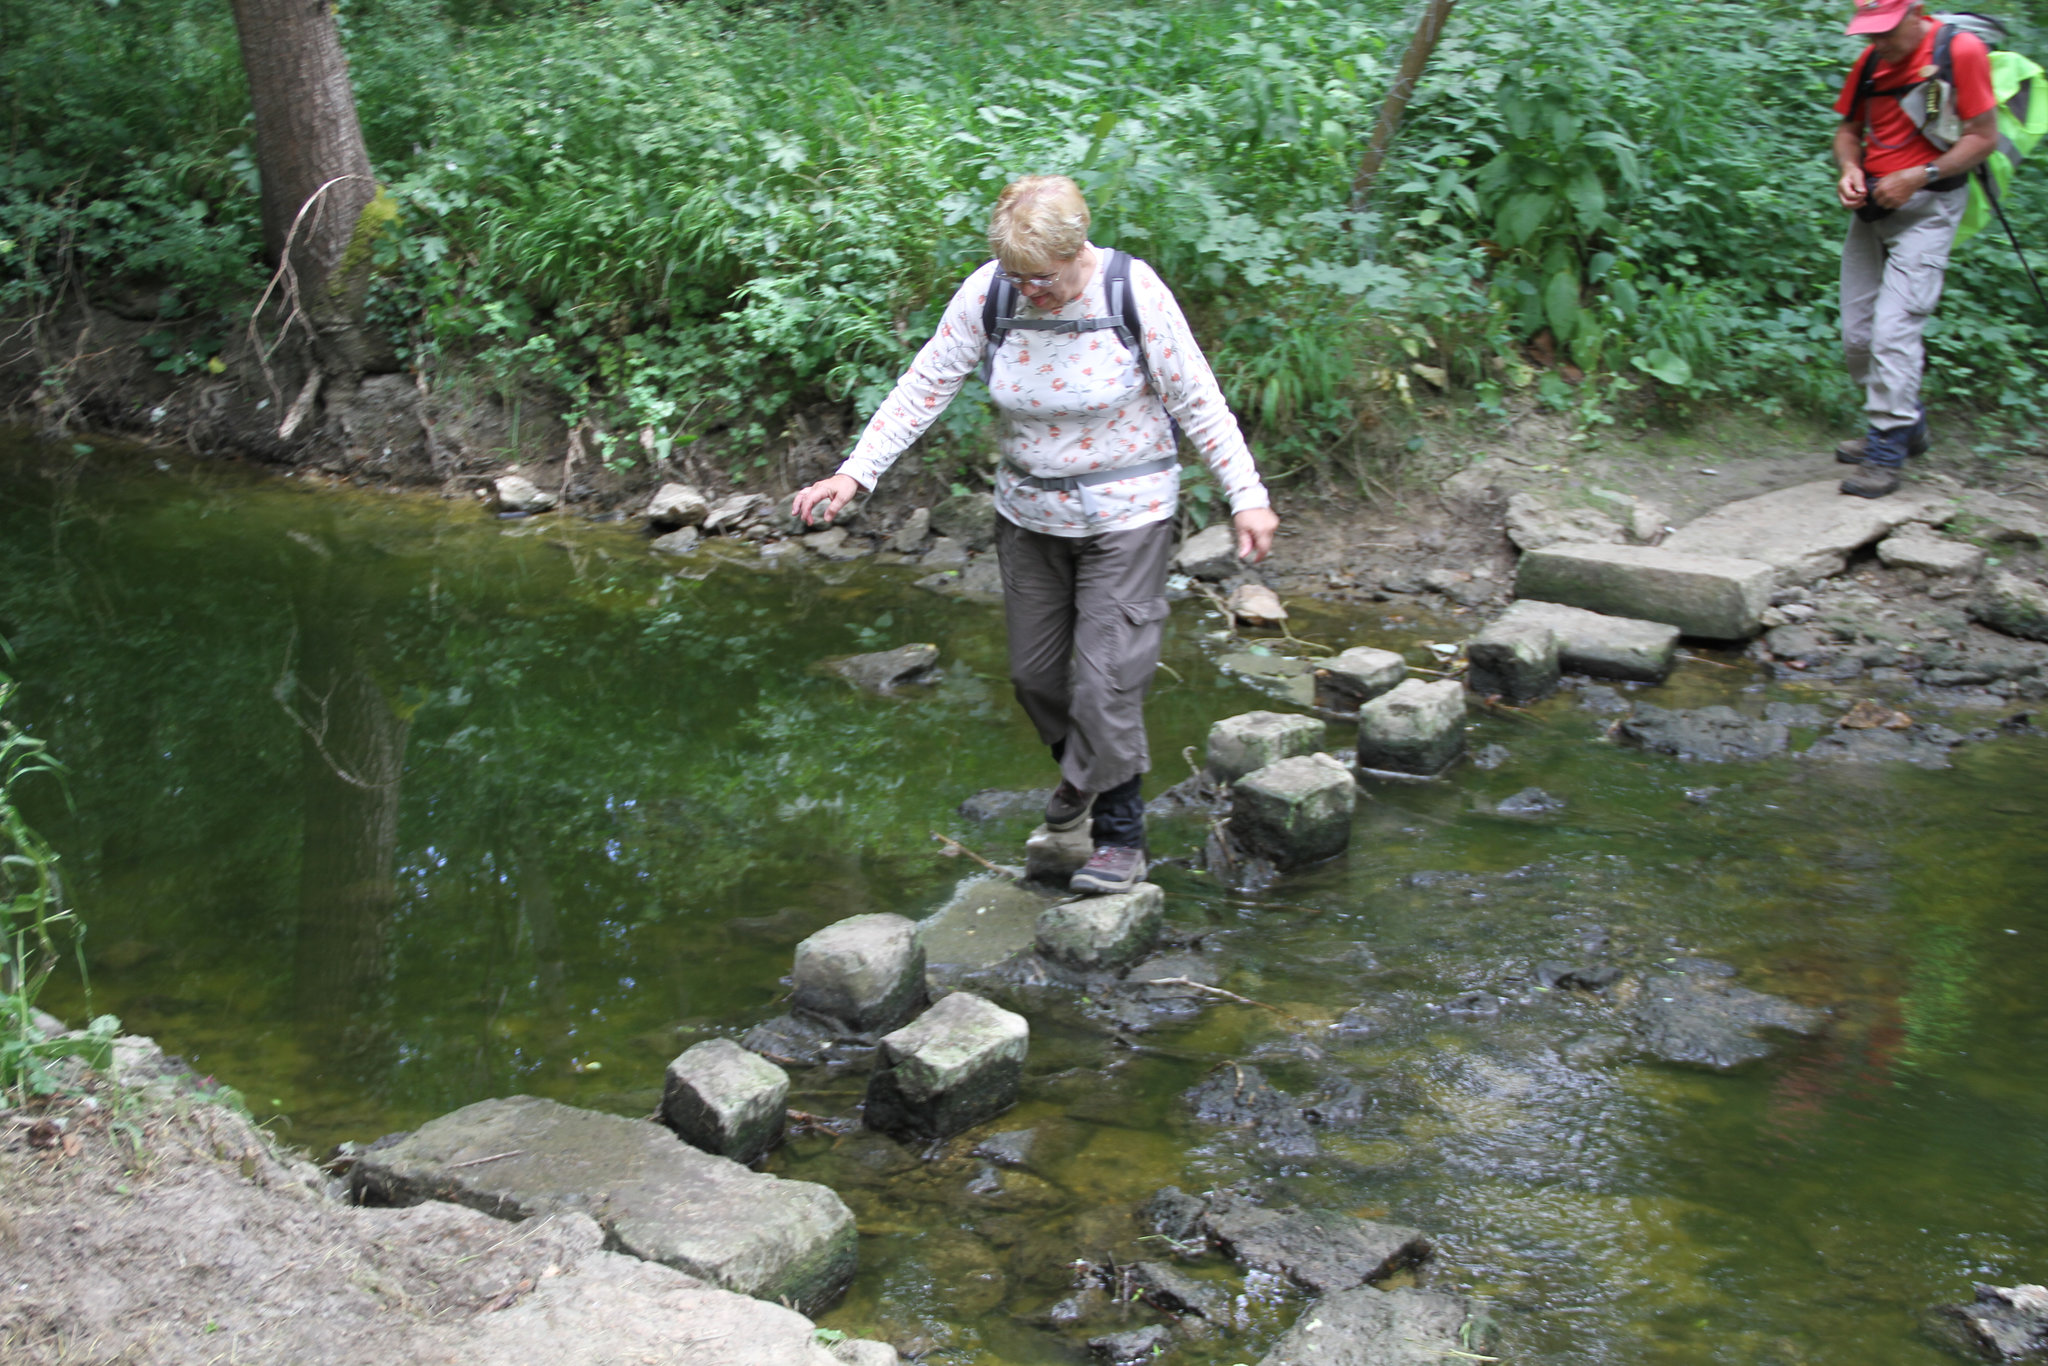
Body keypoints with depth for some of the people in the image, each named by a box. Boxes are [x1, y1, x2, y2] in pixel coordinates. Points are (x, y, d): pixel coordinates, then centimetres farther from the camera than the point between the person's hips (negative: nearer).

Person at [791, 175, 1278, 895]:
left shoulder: (1134, 293, -19)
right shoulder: (987, 293, -12)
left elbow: (1197, 401, -12)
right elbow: (924, 386, -8)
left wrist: (1247, 497, -14)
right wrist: (855, 472, -16)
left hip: (1124, 512, -4)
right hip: (1027, 508, 4)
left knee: (1106, 674, -7)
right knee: (1033, 671, 13)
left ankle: (1120, 835, 9)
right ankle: (1083, 769, 43)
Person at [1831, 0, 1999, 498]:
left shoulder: (1960, 51, -11)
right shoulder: (1870, 61, 8)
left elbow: (1984, 136, -11)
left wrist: (1918, 176, -19)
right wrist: (1850, 169, -3)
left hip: (1926, 208, -7)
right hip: (1873, 207, 7)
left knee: (1894, 328, -15)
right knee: (1856, 336, 7)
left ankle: (1887, 451, -10)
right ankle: (1907, 424, 26)